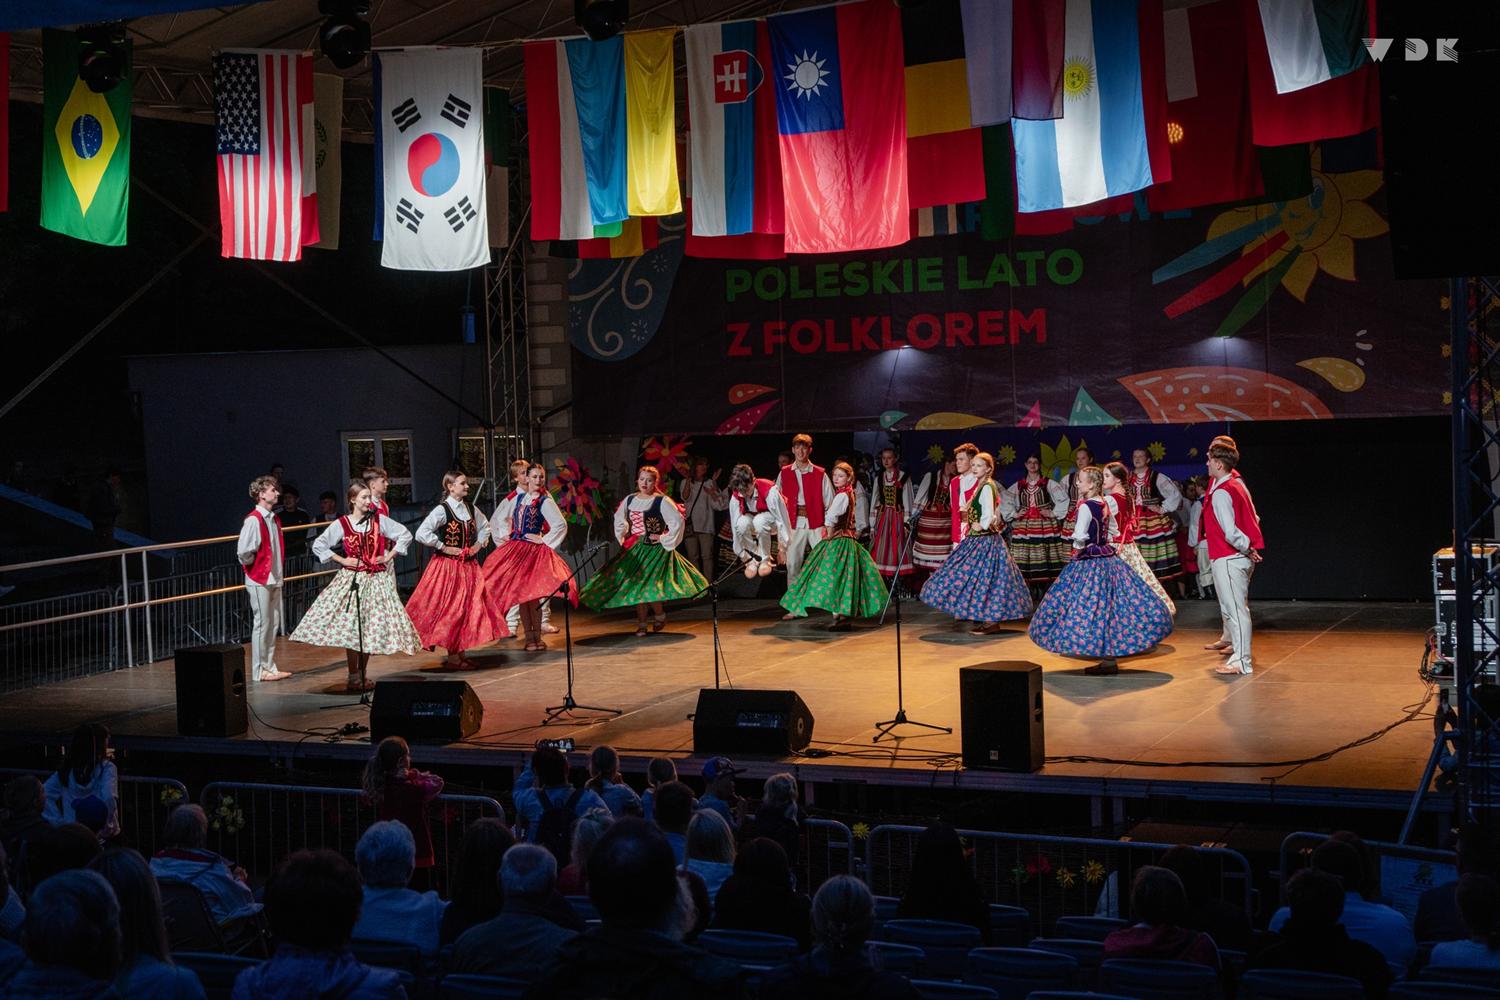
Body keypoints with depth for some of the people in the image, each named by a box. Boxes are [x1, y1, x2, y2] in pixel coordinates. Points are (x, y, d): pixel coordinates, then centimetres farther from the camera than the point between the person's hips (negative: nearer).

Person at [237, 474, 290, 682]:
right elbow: (243, 551, -21)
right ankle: (260, 670, 5)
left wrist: (280, 570, 12)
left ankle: (270, 666, 20)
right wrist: (254, 565, -6)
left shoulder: (274, 519, 11)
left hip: (274, 579, 8)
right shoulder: (253, 520, -16)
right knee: (262, 624, -2)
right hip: (259, 580, -8)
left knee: (274, 624, 11)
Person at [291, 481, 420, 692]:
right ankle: (353, 677, 1)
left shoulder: (379, 520, 2)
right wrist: (341, 560, -2)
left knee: (372, 628, 2)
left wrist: (389, 556, 2)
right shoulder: (341, 524, -1)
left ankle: (362, 674, 14)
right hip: (351, 579, -2)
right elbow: (318, 546, 4)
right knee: (351, 627, -5)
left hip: (376, 579, 2)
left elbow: (405, 535, 7)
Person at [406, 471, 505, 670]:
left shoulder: (470, 508, 7)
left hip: (468, 565, 7)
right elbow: (421, 533, -23)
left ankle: (460, 652, 14)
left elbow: (484, 526, 26)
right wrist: (444, 548, -17)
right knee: (451, 609, -3)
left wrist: (479, 544, 9)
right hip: (448, 566, -7)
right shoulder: (442, 510, -13)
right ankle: (452, 657, 2)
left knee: (469, 607, 6)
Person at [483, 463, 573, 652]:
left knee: (531, 596, -8)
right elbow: (498, 517, 23)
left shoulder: (545, 501, -6)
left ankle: (536, 637, 2)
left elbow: (561, 525, -14)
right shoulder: (517, 497, 9)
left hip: (534, 551, -5)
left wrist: (543, 540, -10)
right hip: (515, 549, 5)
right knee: (519, 594, 5)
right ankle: (529, 637, 11)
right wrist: (505, 534, 12)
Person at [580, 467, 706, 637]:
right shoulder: (630, 500, 8)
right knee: (635, 585, 3)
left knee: (648, 584, -16)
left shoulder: (662, 501, -9)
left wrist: (665, 539, -10)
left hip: (655, 550, -6)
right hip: (634, 549, 6)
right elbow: (619, 519, 26)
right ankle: (641, 624, 12)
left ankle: (660, 615, 9)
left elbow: (678, 521, -13)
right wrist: (622, 537, 16)